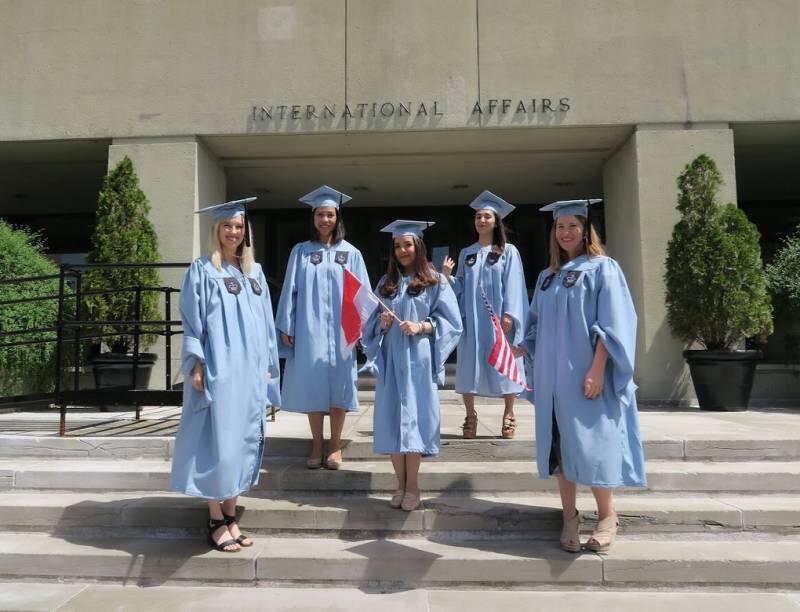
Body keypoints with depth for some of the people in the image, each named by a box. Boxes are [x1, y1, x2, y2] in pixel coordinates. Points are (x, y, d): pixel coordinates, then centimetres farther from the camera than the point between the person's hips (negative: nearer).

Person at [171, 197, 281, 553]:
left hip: (250, 369, 5)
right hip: (217, 369, -5)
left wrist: (268, 365, 11)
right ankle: (216, 522, 11)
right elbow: (192, 322, -5)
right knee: (217, 442, -1)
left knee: (242, 441, 9)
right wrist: (196, 364, -14)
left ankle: (230, 516, 20)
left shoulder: (254, 272, 14)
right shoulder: (201, 270, -1)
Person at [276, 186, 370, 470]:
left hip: (339, 331, 0)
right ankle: (317, 444, 16)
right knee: (312, 385, 4)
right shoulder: (300, 251, 6)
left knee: (338, 385, 4)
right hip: (309, 330, 0)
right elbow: (290, 290, 4)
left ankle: (335, 445, 16)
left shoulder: (350, 253, 5)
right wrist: (286, 326, -2)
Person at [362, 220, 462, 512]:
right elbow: (371, 323, 14)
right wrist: (382, 323, -8)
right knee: (392, 419, 3)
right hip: (390, 361, 3)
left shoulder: (435, 281, 2)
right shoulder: (385, 284, 13)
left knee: (414, 418, -3)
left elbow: (450, 321, -2)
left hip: (418, 361, -3)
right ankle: (401, 484, 15)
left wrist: (421, 327, -16)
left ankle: (412, 486, 9)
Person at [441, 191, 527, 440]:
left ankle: (508, 414, 16)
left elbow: (514, 285, -5)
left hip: (498, 318, -3)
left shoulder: (508, 251, 4)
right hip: (471, 319, 3)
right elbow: (461, 288, 11)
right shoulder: (466, 254, 13)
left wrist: (509, 314, -16)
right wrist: (448, 276, -8)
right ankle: (470, 416, 12)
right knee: (469, 366, 1)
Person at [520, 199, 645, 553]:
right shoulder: (547, 277, 15)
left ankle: (607, 516, 13)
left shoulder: (603, 268, -3)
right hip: (553, 375, 6)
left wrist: (596, 370, -20)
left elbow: (612, 324, -12)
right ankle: (569, 516, 16)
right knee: (560, 444, 7)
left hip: (586, 373, -5)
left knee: (591, 443, -4)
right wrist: (537, 366, 9)